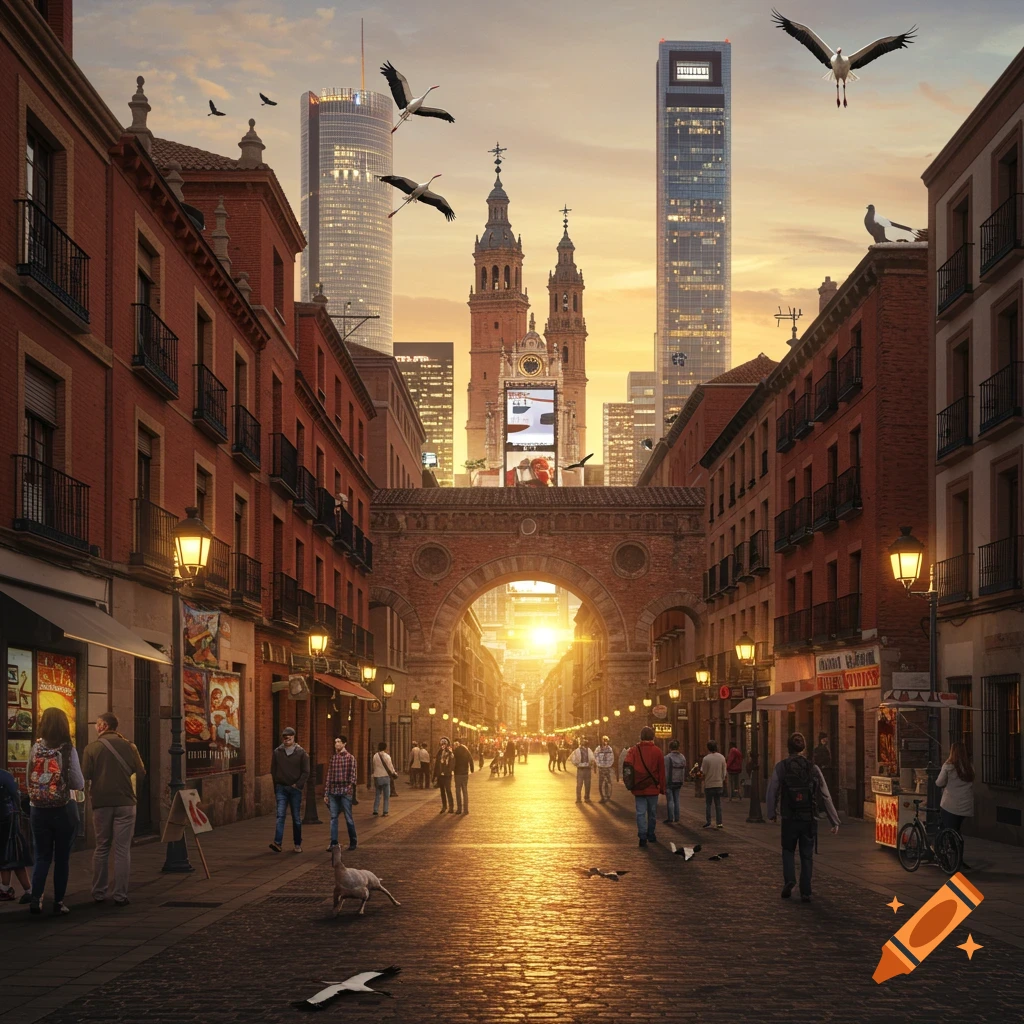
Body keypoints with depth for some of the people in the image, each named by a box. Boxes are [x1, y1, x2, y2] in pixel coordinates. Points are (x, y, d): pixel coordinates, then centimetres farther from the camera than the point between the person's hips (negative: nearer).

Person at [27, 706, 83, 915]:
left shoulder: (35, 749, -1)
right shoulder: (68, 750, -10)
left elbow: (29, 782, 6)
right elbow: (79, 784, -8)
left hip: (38, 810, 2)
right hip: (64, 810, -2)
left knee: (42, 856, 10)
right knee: (62, 858, 8)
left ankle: (36, 898, -6)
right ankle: (59, 901, 11)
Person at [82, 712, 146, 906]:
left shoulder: (92, 748, -5)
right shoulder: (129, 746, -2)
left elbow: (84, 775, -8)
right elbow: (141, 774, 1)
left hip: (101, 803, 0)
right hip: (125, 802, 0)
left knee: (101, 848, 13)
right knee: (122, 850, 1)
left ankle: (99, 893, 16)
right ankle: (120, 895, -2)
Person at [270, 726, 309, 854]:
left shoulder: (301, 753, -1)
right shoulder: (277, 752, 4)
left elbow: (306, 772, -2)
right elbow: (273, 770, 10)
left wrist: (297, 785, -10)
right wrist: (276, 785, 5)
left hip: (295, 789, -1)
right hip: (281, 788, 1)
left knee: (296, 818, 6)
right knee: (280, 816, -11)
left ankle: (298, 844, 15)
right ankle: (277, 843, -20)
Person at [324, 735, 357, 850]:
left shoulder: (350, 758, 0)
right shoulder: (332, 758, 11)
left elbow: (352, 775, -4)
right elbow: (329, 776, 12)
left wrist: (350, 789, -15)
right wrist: (326, 793, 10)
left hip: (345, 792, -4)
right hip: (333, 792, 4)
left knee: (348, 818, 2)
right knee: (333, 817, 2)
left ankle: (352, 842, 13)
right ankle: (334, 842, 4)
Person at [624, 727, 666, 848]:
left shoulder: (633, 750, -1)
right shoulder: (657, 751, -2)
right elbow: (661, 771, 0)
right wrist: (662, 787, 7)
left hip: (638, 788, 0)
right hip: (653, 788, 0)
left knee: (640, 812, 0)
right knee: (652, 812, 14)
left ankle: (643, 837, -12)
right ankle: (651, 835, 23)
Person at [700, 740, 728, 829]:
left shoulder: (706, 758, -14)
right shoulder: (722, 758, 0)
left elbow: (703, 772, -10)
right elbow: (724, 772, 6)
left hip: (709, 785, -4)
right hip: (719, 784, 4)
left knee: (707, 804, 6)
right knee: (718, 804, 8)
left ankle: (708, 822, 5)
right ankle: (719, 822, 5)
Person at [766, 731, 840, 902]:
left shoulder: (781, 767, -5)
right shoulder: (813, 768, 0)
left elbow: (772, 792, -7)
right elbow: (825, 797, 0)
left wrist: (771, 813, 9)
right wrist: (835, 821, 4)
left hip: (789, 819, -1)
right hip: (810, 819, 1)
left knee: (788, 851, 17)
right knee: (807, 856, 11)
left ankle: (789, 879, -7)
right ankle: (805, 892, 8)